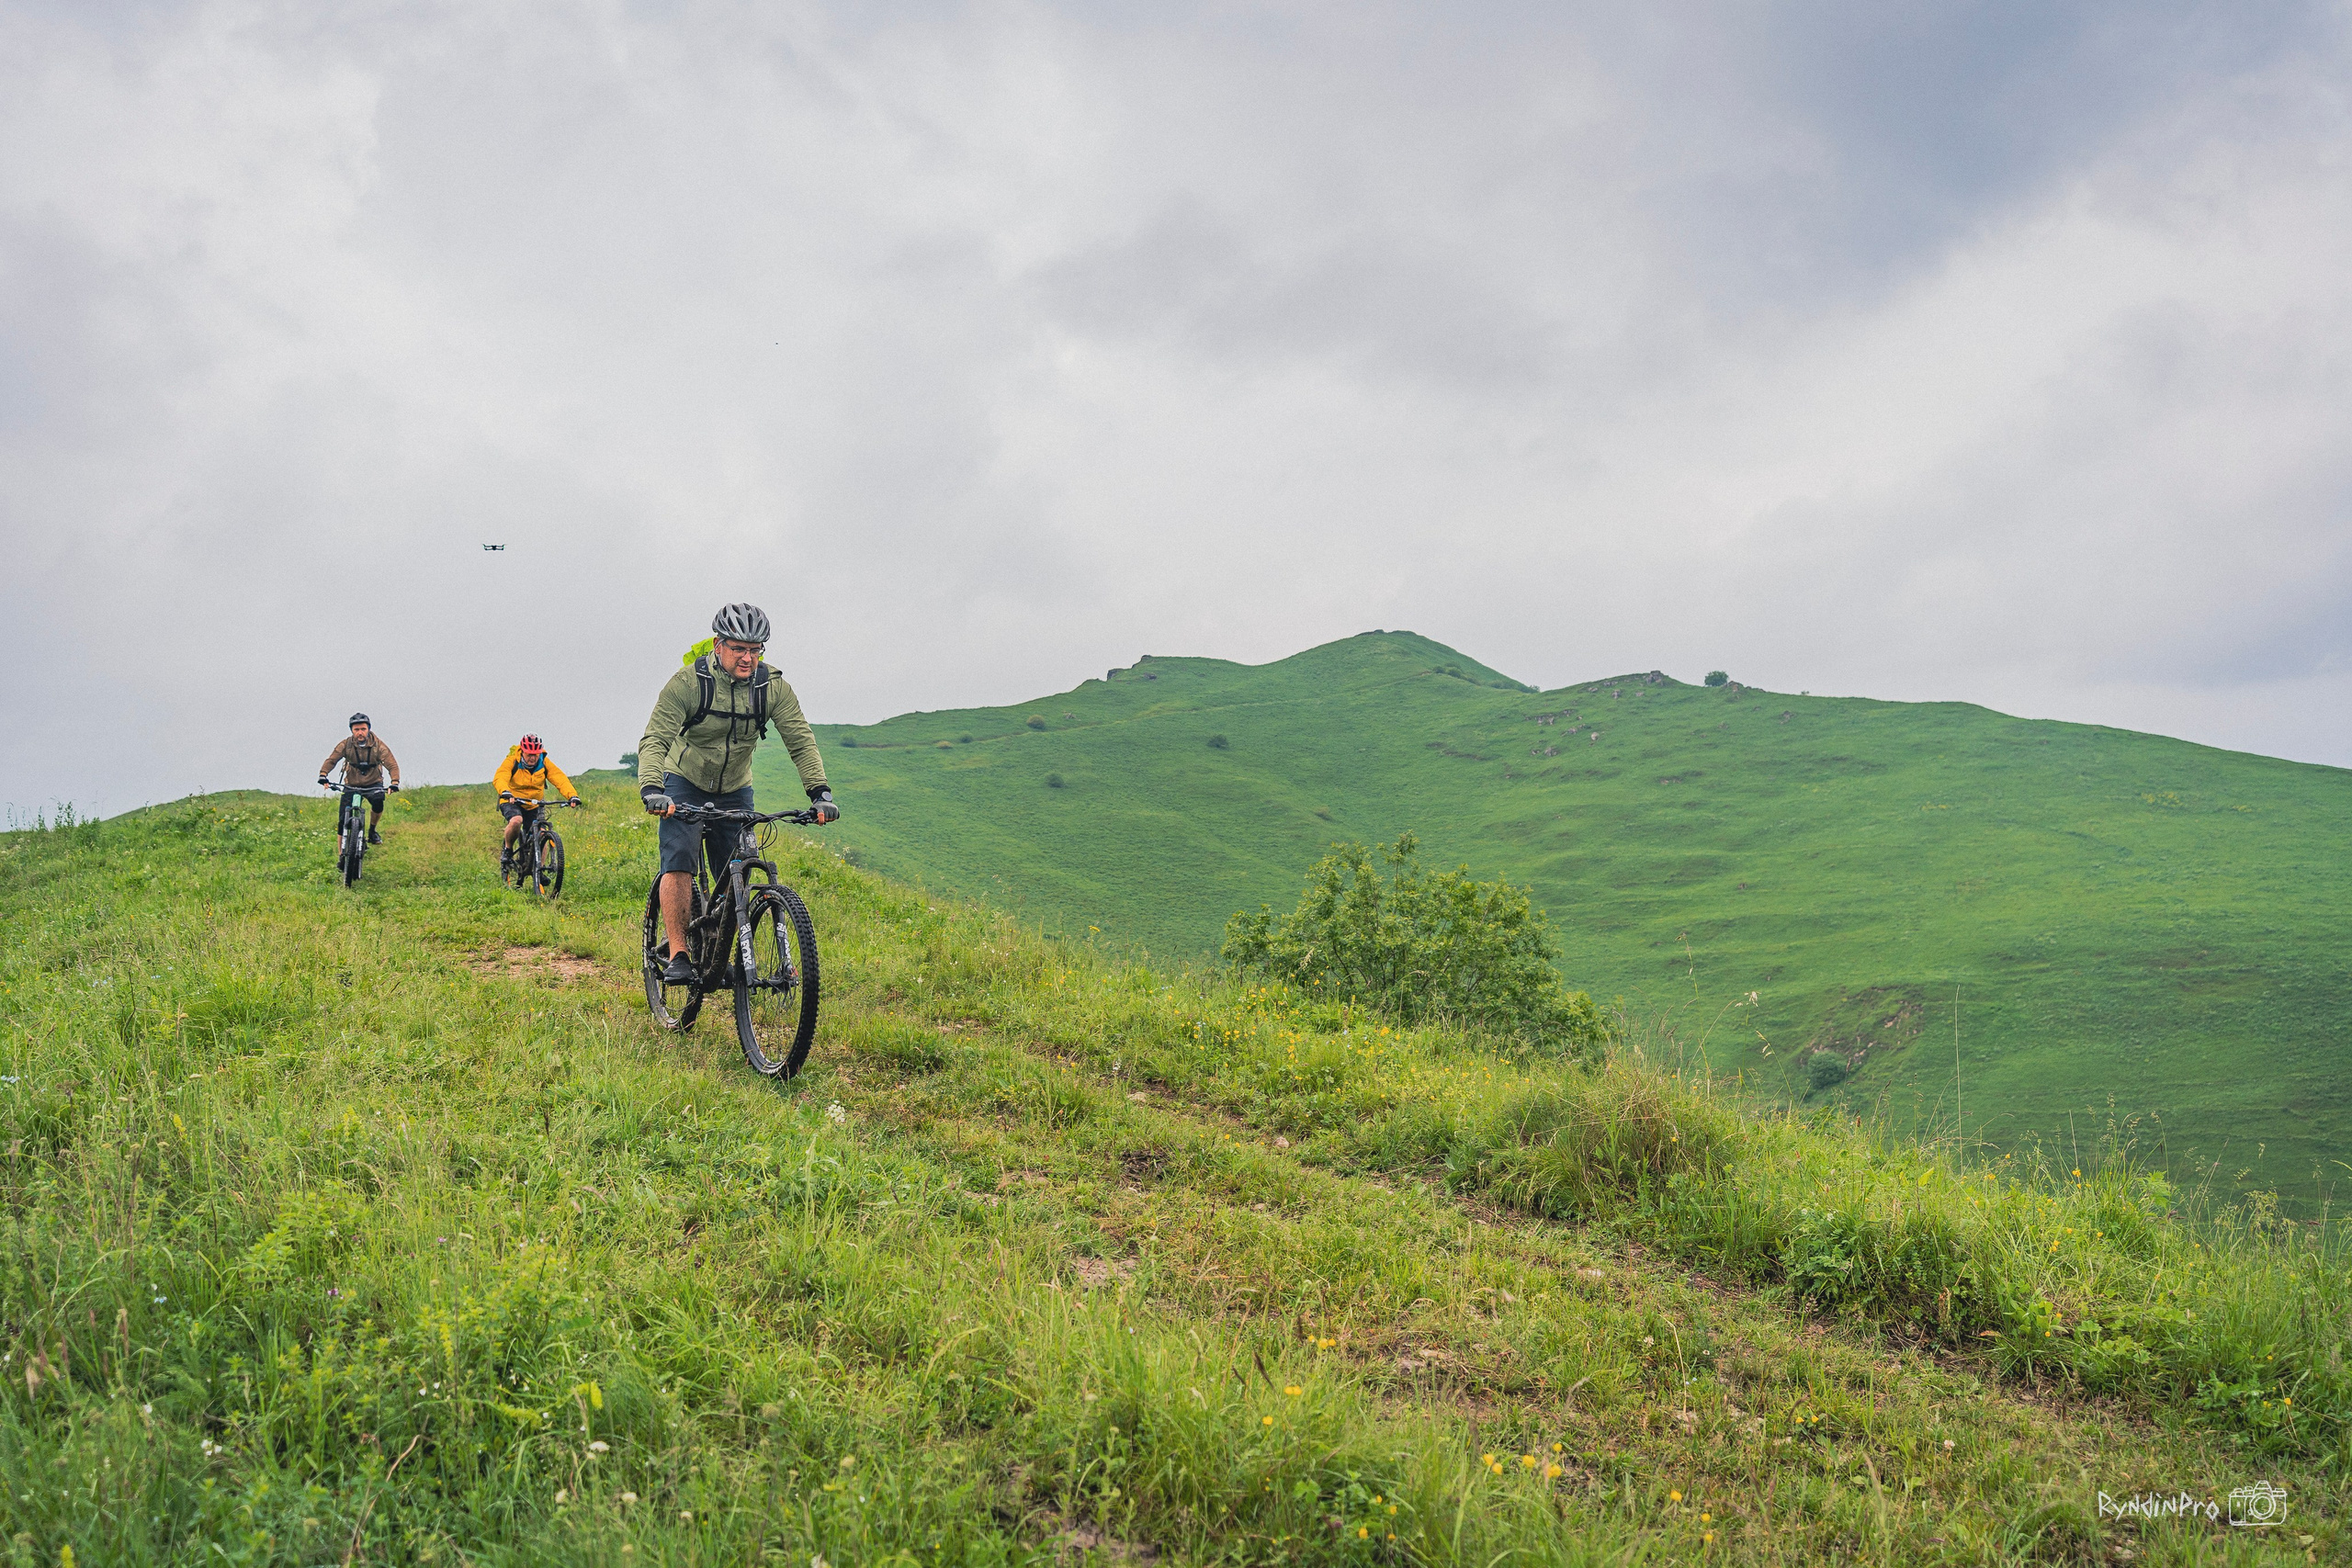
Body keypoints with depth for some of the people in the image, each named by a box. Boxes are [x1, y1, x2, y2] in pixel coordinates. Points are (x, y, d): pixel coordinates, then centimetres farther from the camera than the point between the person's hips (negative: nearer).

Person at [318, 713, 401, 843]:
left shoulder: (378, 745, -14)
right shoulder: (345, 744, -11)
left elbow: (392, 764, -21)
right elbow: (331, 760, -15)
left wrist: (394, 783, -37)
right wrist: (322, 776, -34)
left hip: (373, 784, -1)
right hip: (351, 785, 1)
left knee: (378, 803, -29)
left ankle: (372, 831, 0)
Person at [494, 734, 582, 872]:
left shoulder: (544, 763, -10)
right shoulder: (512, 761, -18)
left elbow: (560, 779, -21)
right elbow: (500, 778, -34)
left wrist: (572, 795, -39)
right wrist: (505, 792, -56)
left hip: (534, 805, 3)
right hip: (512, 801, -3)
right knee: (516, 821, -33)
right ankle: (507, 848, -4)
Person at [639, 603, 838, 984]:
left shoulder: (772, 687, -13)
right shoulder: (687, 683, -21)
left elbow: (801, 741, -15)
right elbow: (654, 740, -27)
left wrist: (820, 792, -29)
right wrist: (652, 790, -44)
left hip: (735, 791, 3)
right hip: (685, 784, -3)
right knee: (679, 862, -21)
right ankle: (677, 954, -17)